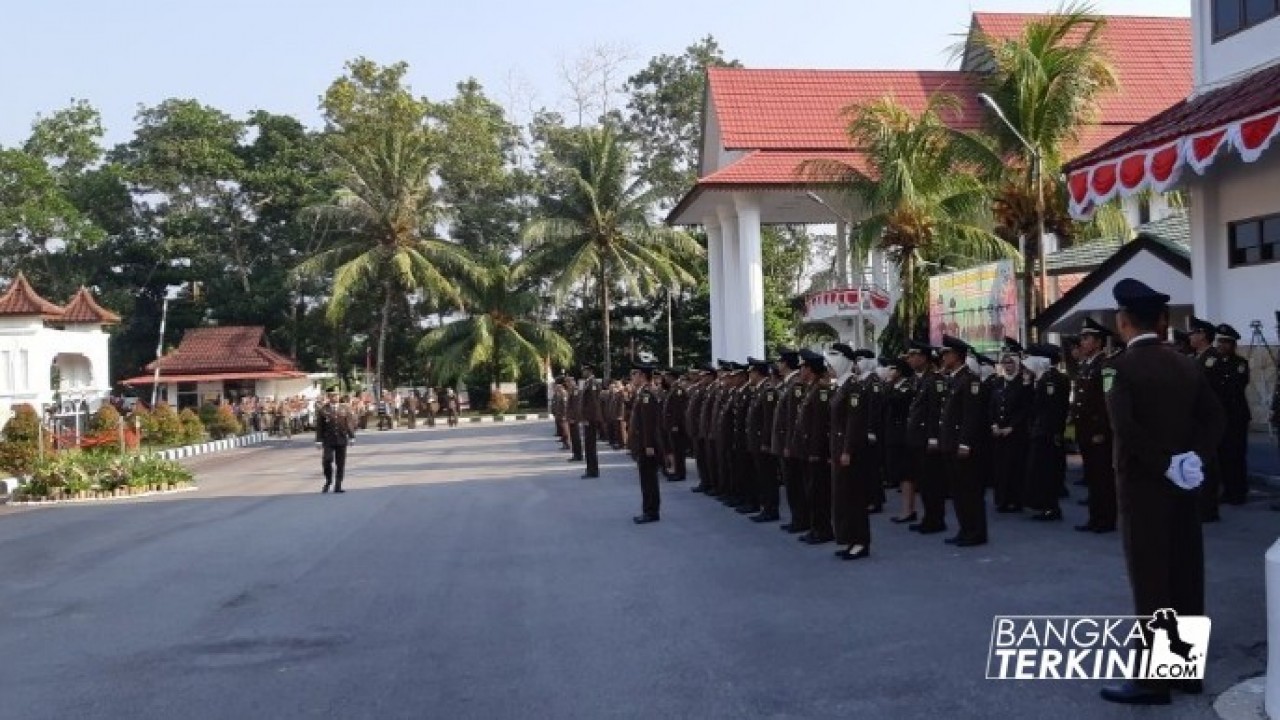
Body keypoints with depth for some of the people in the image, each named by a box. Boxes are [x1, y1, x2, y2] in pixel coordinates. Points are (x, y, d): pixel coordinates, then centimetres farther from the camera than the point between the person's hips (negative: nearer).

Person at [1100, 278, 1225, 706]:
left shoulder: (1120, 367, -12)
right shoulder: (1187, 366, 7)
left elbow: (1125, 427, -23)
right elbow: (1215, 418, 2)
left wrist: (1164, 465, -15)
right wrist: (1194, 460, -3)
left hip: (1142, 487, -6)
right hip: (1183, 487, 6)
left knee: (1150, 582, -1)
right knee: (1185, 577, 12)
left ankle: (1153, 679, 4)